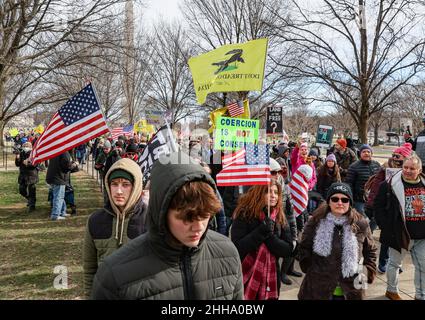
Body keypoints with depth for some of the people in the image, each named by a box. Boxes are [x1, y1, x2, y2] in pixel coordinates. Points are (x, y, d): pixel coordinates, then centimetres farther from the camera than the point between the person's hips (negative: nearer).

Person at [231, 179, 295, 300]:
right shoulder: (244, 215, -10)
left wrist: (269, 235, -16)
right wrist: (261, 231, -24)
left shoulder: (279, 217, 3)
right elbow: (237, 248, -17)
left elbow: (288, 250, -2)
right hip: (247, 280, -4)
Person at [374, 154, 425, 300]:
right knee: (394, 264, 13)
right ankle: (392, 291, 33)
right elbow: (378, 206, -7)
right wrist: (386, 227, -11)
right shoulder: (390, 184, -10)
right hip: (400, 234, -4)